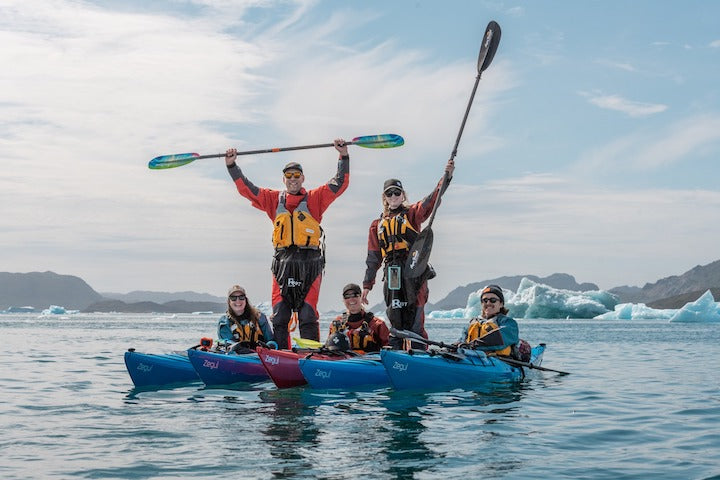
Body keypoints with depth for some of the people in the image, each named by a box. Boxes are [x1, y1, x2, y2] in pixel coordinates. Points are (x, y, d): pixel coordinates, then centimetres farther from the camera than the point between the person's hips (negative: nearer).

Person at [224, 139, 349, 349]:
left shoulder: (315, 198, 11)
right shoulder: (274, 199, 17)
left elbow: (340, 183, 5)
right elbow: (246, 189, 15)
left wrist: (343, 156, -5)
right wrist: (232, 165, 7)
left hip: (309, 263, -2)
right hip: (283, 262, 2)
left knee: (307, 316, -5)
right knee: (279, 316, 0)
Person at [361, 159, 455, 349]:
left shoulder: (412, 214, 9)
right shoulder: (378, 224, 19)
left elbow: (433, 199, -6)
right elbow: (373, 257, 20)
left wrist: (447, 175, -19)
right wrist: (367, 284, 17)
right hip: (391, 274, 3)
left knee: (414, 317, -7)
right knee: (395, 317, 5)